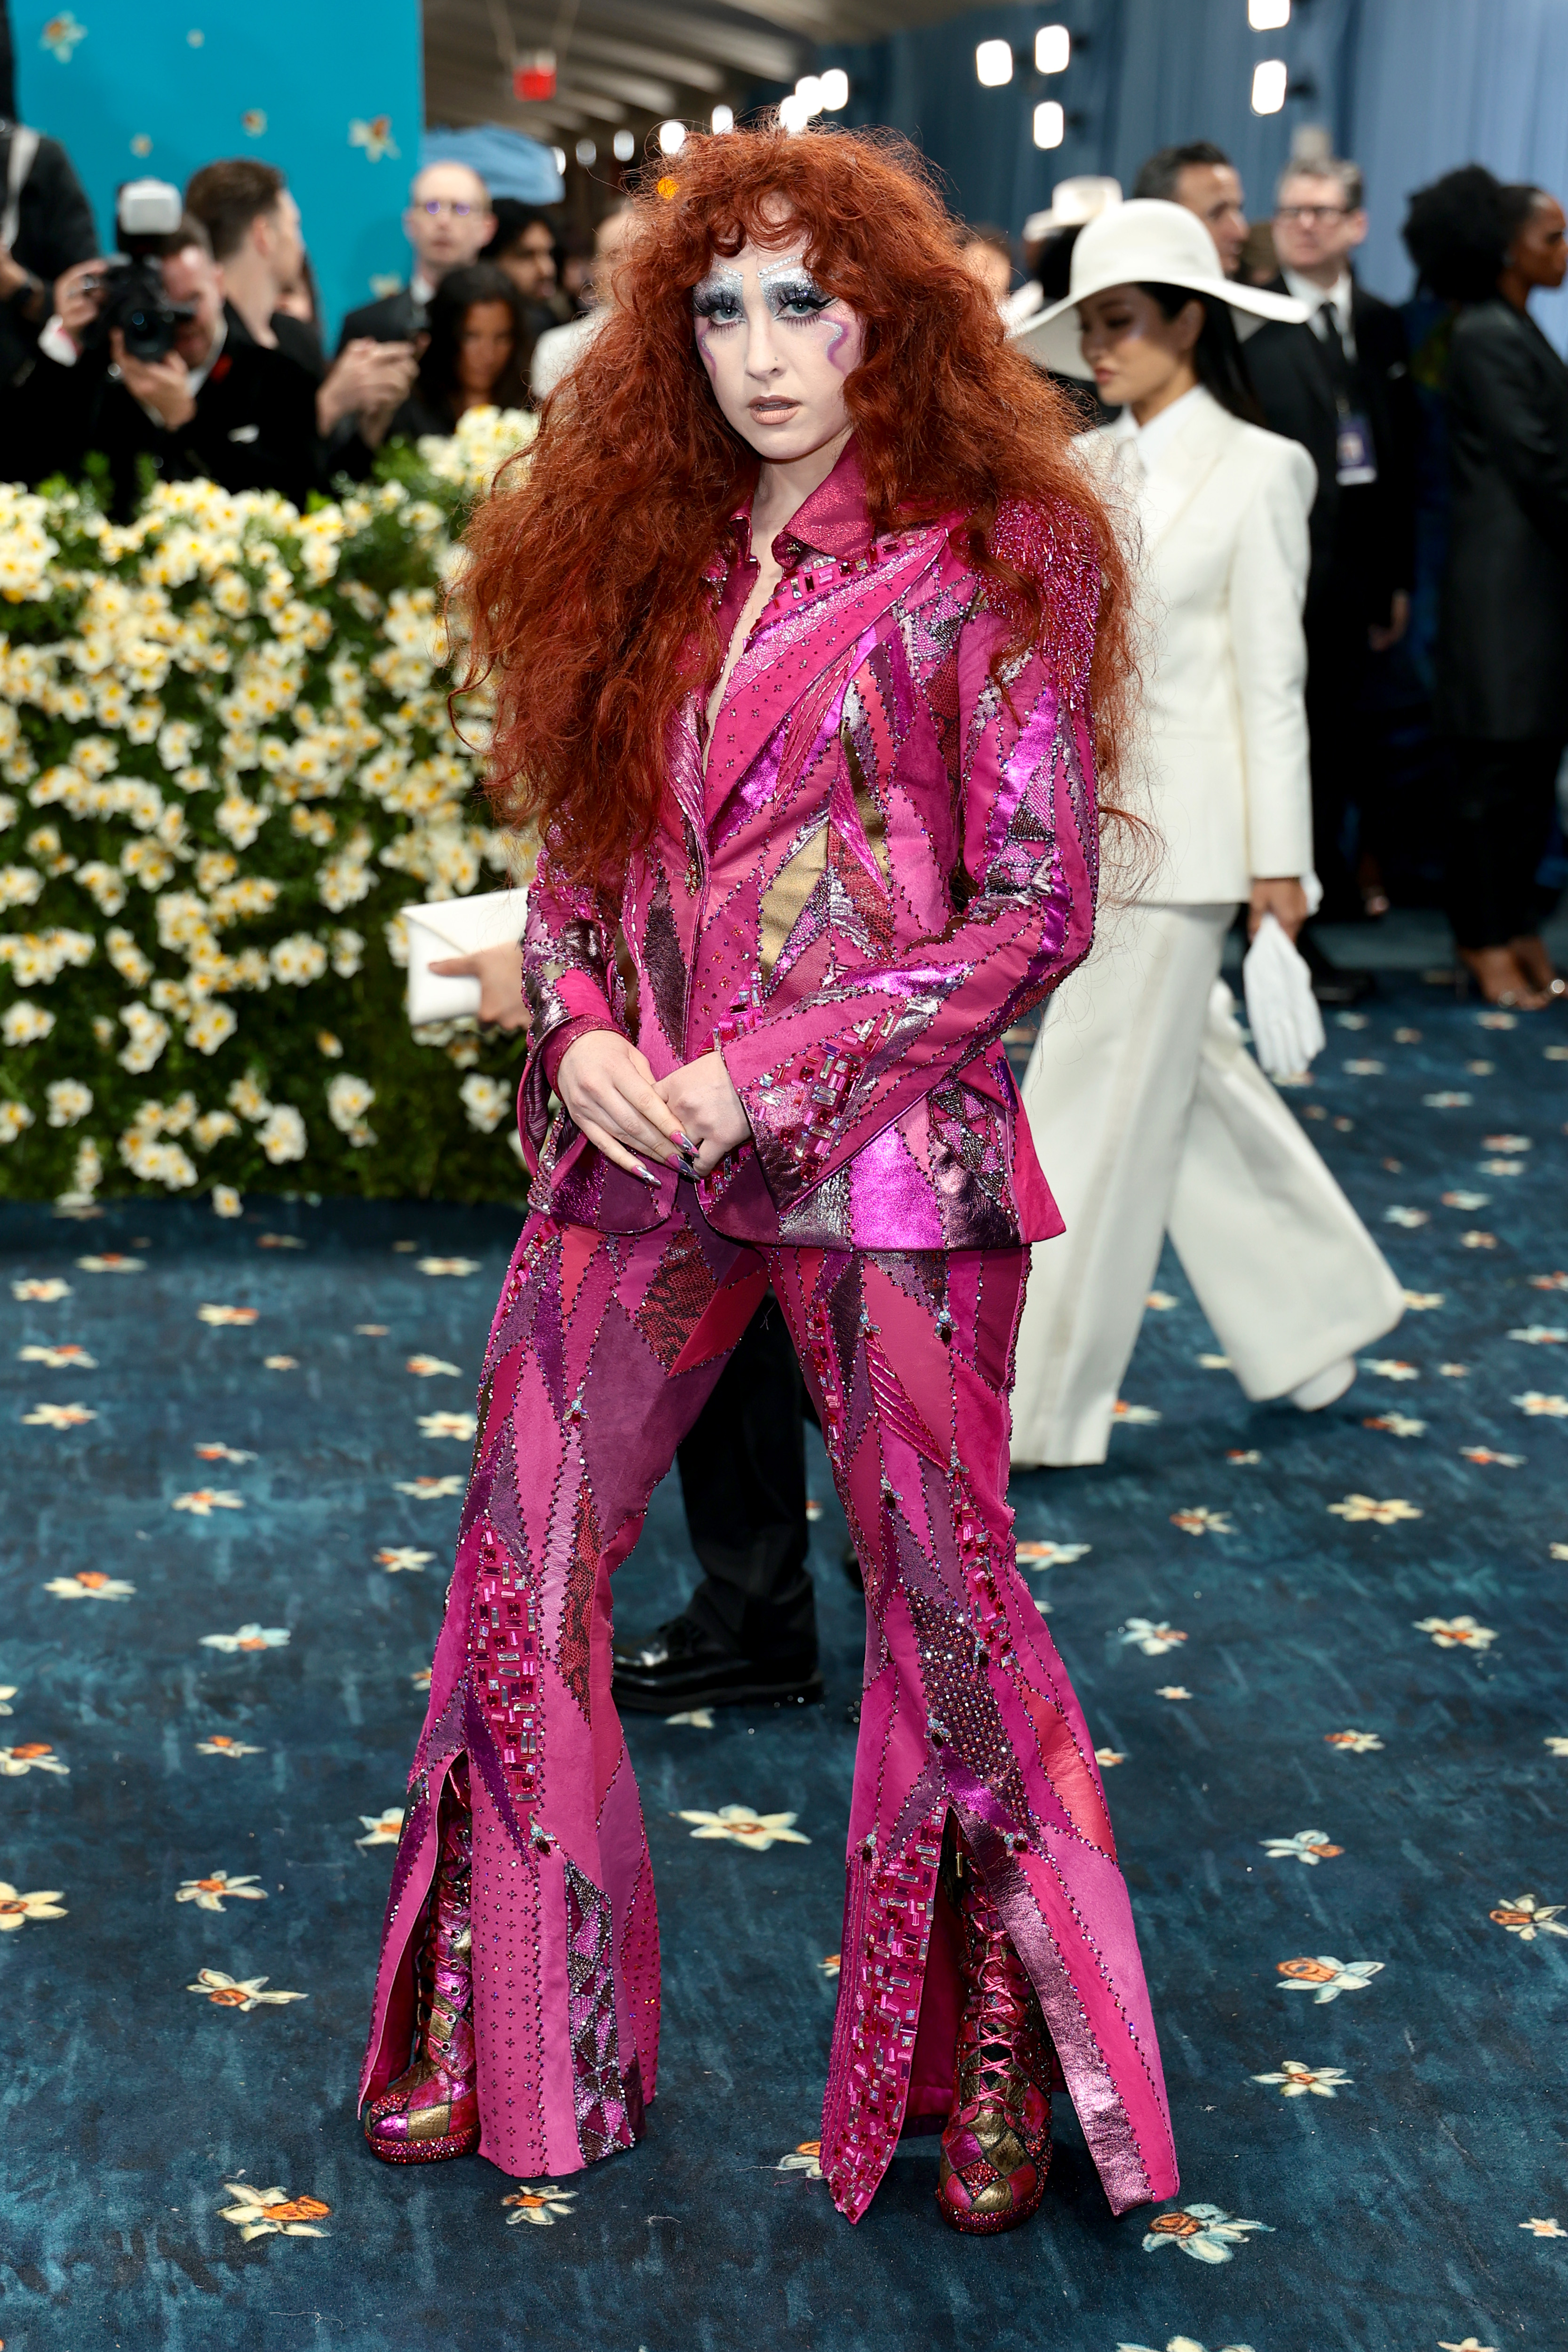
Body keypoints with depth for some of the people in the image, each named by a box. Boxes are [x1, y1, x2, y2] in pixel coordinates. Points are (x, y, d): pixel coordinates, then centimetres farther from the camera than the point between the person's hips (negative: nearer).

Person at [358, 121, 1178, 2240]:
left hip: (889, 1146, -5)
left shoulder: (992, 558, -4)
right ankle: (501, 2052, 26)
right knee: (520, 1579, 8)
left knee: (947, 1608, 4)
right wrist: (580, 1028, -6)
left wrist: (766, 1070, -14)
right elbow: (573, 851, 15)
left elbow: (1036, 911, -8)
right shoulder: (643, 558, 10)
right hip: (636, 1150, 5)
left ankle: (985, 2083, 23)